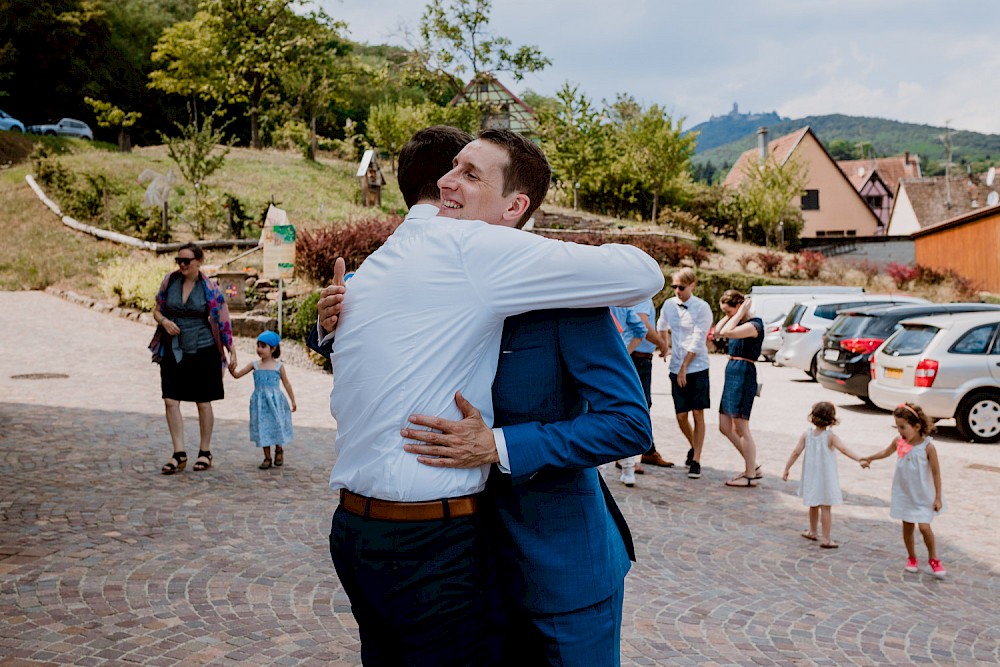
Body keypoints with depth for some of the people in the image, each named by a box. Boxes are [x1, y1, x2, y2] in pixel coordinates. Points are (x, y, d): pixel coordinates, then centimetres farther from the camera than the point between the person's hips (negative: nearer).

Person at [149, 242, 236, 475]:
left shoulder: (210, 288, -6)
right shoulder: (169, 281, 2)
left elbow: (223, 322, -2)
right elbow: (157, 310, 12)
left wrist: (231, 350, -3)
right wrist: (164, 321, -10)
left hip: (203, 351, -3)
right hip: (173, 351, 3)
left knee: (203, 403, 5)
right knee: (170, 401, -2)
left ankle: (205, 452, 19)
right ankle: (179, 454, 7)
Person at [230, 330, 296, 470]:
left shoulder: (278, 366, -1)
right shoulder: (255, 365, 3)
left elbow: (286, 383, 6)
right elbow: (237, 375, 4)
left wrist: (293, 400, 6)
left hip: (275, 401, -2)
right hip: (260, 401, 2)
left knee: (277, 426, 1)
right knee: (263, 428, 4)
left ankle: (279, 451, 28)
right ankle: (267, 458, 15)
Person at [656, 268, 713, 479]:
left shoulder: (702, 308, -8)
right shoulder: (669, 305, 5)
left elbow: (698, 341, -12)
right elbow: (661, 327, 26)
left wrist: (684, 367, -12)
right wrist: (666, 346, 22)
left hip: (697, 367, -4)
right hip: (676, 368, 4)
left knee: (698, 414, -3)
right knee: (681, 415, 6)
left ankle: (696, 461, 3)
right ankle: (693, 447, 32)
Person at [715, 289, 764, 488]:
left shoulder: (754, 324, -14)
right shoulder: (739, 324, 14)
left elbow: (727, 332, -28)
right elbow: (718, 332, 12)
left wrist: (741, 312, -17)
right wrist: (730, 315, 7)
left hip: (744, 375, -10)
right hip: (732, 374, 10)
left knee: (741, 428, -3)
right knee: (725, 427, 12)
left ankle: (750, 476, 7)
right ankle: (753, 466, 22)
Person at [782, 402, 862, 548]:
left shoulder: (807, 435, -5)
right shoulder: (830, 436, -13)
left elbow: (796, 452, -5)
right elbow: (844, 449, -25)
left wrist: (786, 469, 1)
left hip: (811, 478, 4)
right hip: (826, 477, -4)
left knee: (813, 505, 21)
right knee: (826, 507, 2)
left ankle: (813, 531, 37)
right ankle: (826, 539, 4)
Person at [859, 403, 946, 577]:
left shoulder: (928, 447, -19)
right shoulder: (899, 442, -6)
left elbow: (936, 473, -12)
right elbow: (886, 452, 17)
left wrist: (938, 497, -9)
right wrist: (869, 458, 27)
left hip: (923, 496, -4)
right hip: (904, 493, 4)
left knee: (924, 527, -8)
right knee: (907, 527, 11)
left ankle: (933, 560, 15)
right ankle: (911, 558, 29)